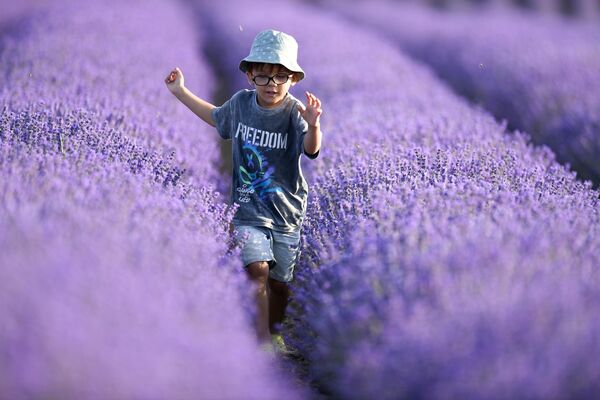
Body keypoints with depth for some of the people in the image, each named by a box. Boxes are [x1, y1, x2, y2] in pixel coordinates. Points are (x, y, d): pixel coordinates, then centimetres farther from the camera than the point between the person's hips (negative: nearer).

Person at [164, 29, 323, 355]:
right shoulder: (241, 102, -2)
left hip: (287, 211, -1)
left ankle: (275, 333, 36)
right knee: (257, 268, -21)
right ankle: (261, 337, -12)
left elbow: (311, 149, -35)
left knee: (279, 282, 10)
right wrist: (181, 92, 22)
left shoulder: (294, 112, -14)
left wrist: (313, 125, -57)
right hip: (248, 209, 1)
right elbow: (216, 118, 22)